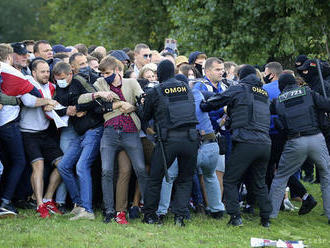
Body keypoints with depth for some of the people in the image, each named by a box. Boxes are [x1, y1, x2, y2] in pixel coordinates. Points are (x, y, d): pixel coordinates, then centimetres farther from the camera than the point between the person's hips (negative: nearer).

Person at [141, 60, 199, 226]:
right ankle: (179, 215, 2)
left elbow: (145, 117, 11)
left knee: (155, 178, 12)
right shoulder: (186, 88, 10)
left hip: (168, 139, -2)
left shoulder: (154, 93, 1)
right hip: (191, 137, 2)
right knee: (185, 180, 13)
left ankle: (149, 215, 17)